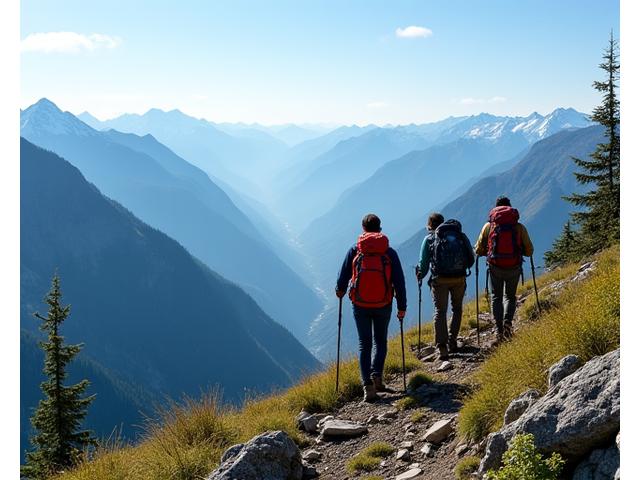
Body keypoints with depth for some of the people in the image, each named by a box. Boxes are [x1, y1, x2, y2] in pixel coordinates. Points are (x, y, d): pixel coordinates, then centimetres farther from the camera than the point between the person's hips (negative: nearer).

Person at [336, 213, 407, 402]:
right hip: (383, 305, 0)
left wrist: (340, 291, 22)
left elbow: (343, 276, 1)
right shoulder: (389, 252, -3)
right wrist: (402, 307, 5)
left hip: (360, 305, 0)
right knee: (380, 341, 19)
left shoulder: (354, 251, -4)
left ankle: (368, 386, -4)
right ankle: (377, 375, -1)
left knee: (365, 344, 7)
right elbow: (399, 281, -3)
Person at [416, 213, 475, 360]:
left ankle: (442, 347, -6)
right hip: (459, 279, 2)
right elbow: (471, 259, 11)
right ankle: (452, 342, 16)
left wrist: (420, 276, 22)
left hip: (440, 279, -2)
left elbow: (423, 264, 3)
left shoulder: (429, 239, 5)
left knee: (440, 311, 4)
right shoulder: (461, 236, 12)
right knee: (457, 309, 21)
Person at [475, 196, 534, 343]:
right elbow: (529, 251, 4)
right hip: (514, 268, 0)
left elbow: (479, 250, 5)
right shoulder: (519, 227, 1)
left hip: (495, 268, 0)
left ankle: (499, 330, -1)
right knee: (510, 296, 19)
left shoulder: (488, 226, 3)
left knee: (496, 297, 14)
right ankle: (508, 322, -7)